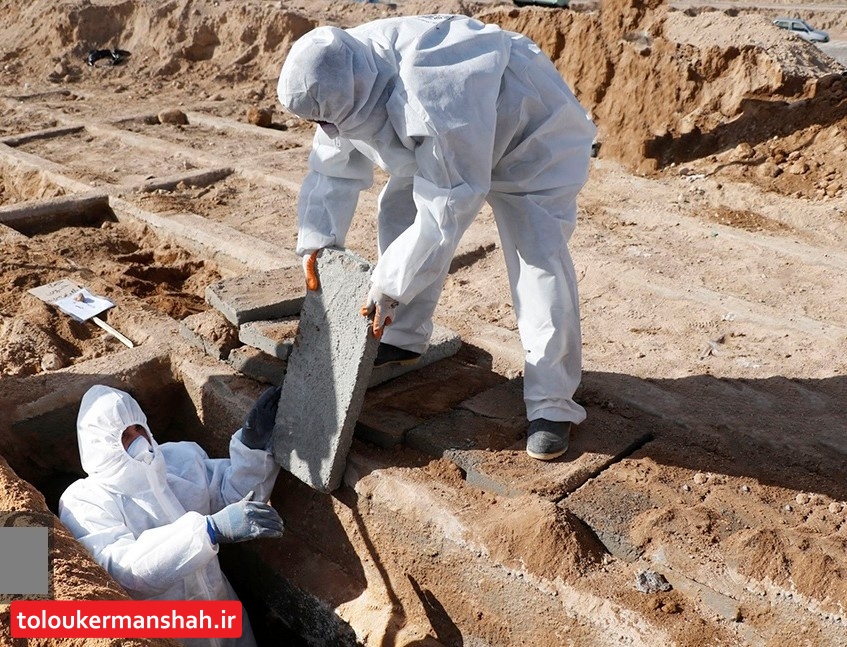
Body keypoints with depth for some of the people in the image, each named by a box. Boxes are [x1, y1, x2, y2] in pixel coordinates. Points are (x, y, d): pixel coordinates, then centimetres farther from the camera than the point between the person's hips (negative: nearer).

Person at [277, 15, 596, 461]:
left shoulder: (437, 103, -44)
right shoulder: (343, 84, -18)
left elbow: (446, 210, -39)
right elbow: (334, 170, -5)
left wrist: (390, 287, -34)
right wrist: (316, 240, -12)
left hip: (533, 133, -8)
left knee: (540, 261, -19)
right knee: (398, 208, 1)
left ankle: (552, 403, -11)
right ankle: (404, 338, 18)